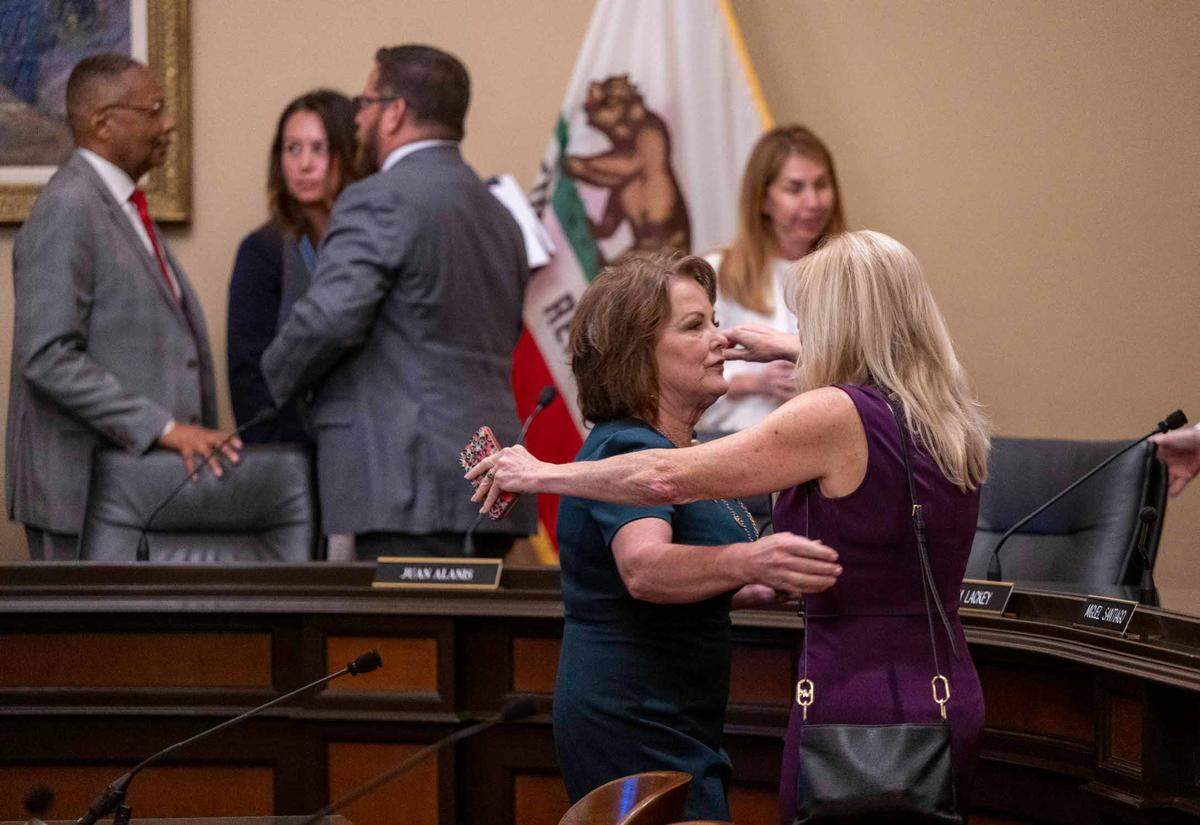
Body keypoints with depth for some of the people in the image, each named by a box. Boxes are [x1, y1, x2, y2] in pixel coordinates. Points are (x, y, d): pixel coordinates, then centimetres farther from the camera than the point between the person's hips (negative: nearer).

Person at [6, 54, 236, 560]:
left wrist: (191, 434, 14)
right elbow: (48, 357, -21)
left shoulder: (122, 207, 19)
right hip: (83, 491, -9)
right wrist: (162, 428, -23)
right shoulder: (66, 210, -13)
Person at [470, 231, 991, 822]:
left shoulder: (839, 418, -14)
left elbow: (667, 478, -13)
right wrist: (788, 351, 46)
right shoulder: (952, 416, 8)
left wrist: (540, 474, 0)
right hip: (953, 701, 8)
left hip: (860, 704, -8)